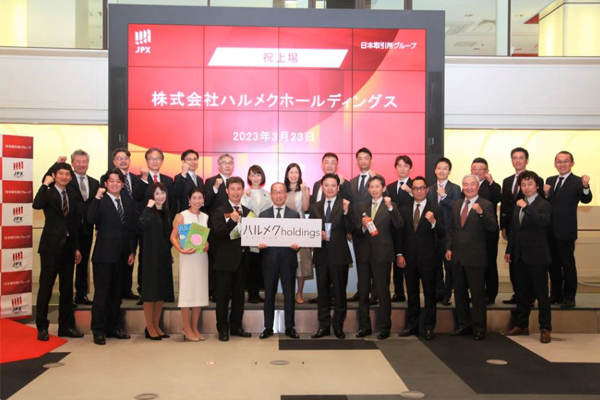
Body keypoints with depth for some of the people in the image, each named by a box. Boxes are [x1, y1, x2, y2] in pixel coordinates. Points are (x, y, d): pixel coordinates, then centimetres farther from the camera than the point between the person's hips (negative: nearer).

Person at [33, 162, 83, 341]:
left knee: (67, 288, 10)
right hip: (51, 246, -6)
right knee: (46, 287, -1)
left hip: (68, 246, 6)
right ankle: (42, 327, 9)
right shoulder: (48, 193, -3)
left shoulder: (71, 197, 14)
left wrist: (76, 248, 13)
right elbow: (36, 205, -27)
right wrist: (45, 184, -21)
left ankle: (66, 326, 19)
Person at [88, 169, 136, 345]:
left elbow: (133, 229, 12)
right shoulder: (100, 201, -3)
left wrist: (132, 252, 8)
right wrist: (97, 197, -24)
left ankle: (112, 327, 22)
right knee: (101, 293, -1)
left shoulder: (128, 203, 12)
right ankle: (98, 331, 7)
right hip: (104, 255, -5)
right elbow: (91, 219, -21)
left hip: (122, 256, 5)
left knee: (116, 293, 12)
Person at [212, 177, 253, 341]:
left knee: (239, 295, 12)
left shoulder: (247, 212, 11)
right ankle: (223, 329, 12)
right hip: (226, 260, -5)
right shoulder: (220, 212, -4)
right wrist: (232, 221, -28)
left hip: (242, 259, 5)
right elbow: (218, 233, -17)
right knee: (223, 296, 2)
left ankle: (236, 326, 23)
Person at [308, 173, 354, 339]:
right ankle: (324, 326, 19)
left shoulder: (345, 205, -3)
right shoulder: (315, 207, 8)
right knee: (323, 290, 9)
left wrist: (346, 211, -26)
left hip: (339, 254, -3)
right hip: (321, 254, 3)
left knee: (339, 291, 4)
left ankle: (338, 326, 15)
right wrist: (317, 234, -10)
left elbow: (350, 229, -13)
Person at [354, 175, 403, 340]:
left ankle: (384, 327, 9)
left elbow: (399, 225, -16)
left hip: (382, 254, -5)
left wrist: (390, 207, -27)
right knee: (363, 291, 9)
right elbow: (357, 232, 9)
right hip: (364, 254, 5)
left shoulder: (390, 206, 0)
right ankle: (364, 326, 20)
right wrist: (362, 226, -13)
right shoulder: (363, 206, 13)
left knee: (383, 291, 0)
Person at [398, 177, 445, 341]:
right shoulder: (404, 210, 7)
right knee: (412, 294, 13)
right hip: (409, 258, 3)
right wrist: (400, 254, -1)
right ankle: (411, 325, 23)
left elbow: (441, 235, -11)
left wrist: (433, 222, -29)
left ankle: (429, 327, 13)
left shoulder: (435, 209, -4)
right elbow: (400, 234, 7)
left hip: (428, 258, -3)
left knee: (429, 294, 4)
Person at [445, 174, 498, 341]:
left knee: (478, 294, 0)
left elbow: (493, 228, -17)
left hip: (475, 258, -6)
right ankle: (464, 325, 26)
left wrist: (481, 212, -30)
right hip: (457, 256, 6)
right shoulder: (456, 204, 12)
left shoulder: (485, 205, -5)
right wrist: (449, 248, 8)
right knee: (459, 292, 14)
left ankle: (479, 328, 10)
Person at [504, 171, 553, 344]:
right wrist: (509, 250, 15)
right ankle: (521, 325, 23)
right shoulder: (519, 205, 14)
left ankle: (545, 329, 6)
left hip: (537, 256, -7)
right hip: (520, 256, 7)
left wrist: (527, 207, -27)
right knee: (522, 293, 13)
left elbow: (544, 222, -27)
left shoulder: (544, 205, -6)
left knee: (541, 294, -1)